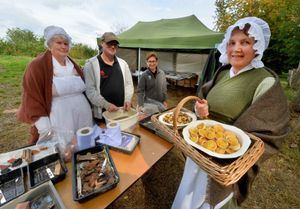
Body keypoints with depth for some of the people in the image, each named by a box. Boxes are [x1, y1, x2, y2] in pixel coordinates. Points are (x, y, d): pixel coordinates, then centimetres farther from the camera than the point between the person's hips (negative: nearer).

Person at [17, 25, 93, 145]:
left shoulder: (73, 64, 12)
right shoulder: (37, 65, -5)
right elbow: (32, 99, -8)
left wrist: (87, 112, 16)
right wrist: (45, 129, -14)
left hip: (83, 118, 5)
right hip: (59, 123, -4)